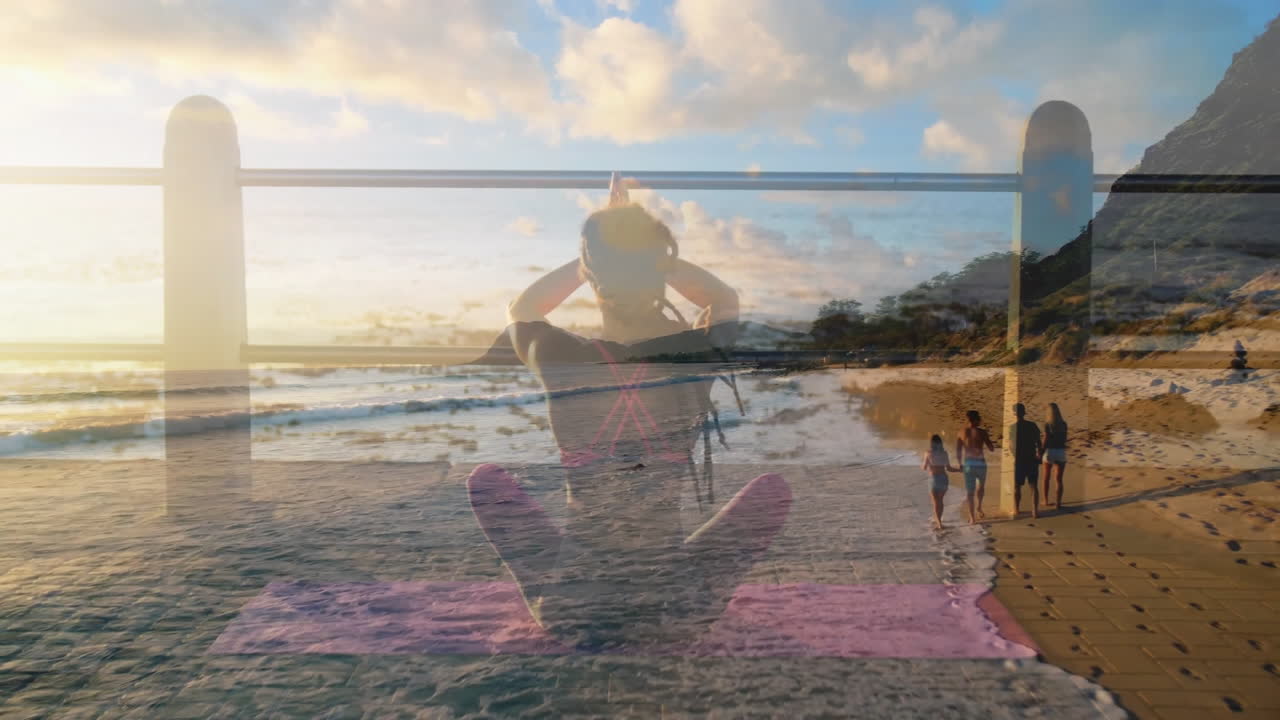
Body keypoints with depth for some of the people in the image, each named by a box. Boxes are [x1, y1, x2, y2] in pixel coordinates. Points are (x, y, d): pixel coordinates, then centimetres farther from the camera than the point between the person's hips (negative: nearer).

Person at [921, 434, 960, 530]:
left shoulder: (928, 453, -6)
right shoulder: (944, 453, 2)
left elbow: (924, 468, -3)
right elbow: (948, 469, 5)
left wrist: (921, 464, 20)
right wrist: (960, 470, 21)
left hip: (933, 479, -3)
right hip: (944, 479, 3)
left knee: (935, 502, 7)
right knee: (940, 500, 21)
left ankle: (939, 523, -2)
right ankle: (937, 520, 28)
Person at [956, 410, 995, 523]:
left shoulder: (962, 432, 4)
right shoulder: (982, 432, -4)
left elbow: (958, 450, 3)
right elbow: (991, 448, 3)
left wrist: (961, 464, 14)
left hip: (967, 464, 1)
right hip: (980, 463, -1)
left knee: (969, 491, 8)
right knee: (981, 484, 28)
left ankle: (972, 517, 6)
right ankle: (979, 507, 19)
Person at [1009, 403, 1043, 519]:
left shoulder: (1012, 427, -8)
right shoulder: (1032, 425, -3)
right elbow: (1038, 442, 1)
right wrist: (1040, 455, 16)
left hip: (1018, 460, -2)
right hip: (1031, 459, 2)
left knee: (1017, 487, 9)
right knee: (1033, 486, 7)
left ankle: (1016, 510, 18)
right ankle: (1035, 511, 4)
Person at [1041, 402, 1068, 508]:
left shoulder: (1047, 425, -11)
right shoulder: (1064, 424, -1)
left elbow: (1045, 441, -12)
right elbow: (1064, 439, 9)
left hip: (1049, 452, -2)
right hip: (1061, 452, 2)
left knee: (1046, 478, 16)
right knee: (1059, 479, 4)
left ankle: (1046, 500, 22)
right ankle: (1058, 502, -1)